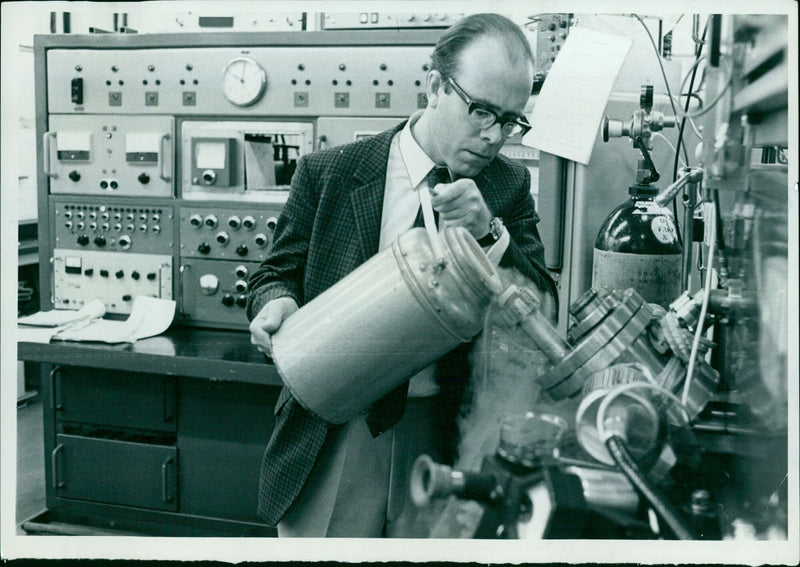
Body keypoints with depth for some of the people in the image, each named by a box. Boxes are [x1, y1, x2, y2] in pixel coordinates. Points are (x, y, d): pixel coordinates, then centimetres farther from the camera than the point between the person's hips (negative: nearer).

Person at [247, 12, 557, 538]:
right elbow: (279, 272, 8)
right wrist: (277, 301, -16)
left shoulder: (510, 188, 1)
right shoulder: (327, 173, -3)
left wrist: (489, 234, -21)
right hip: (331, 442, 0)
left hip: (446, 446, 1)